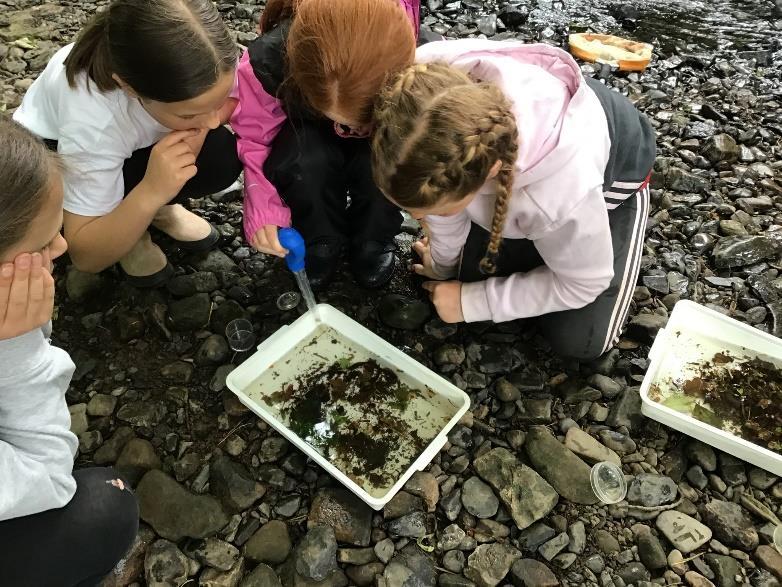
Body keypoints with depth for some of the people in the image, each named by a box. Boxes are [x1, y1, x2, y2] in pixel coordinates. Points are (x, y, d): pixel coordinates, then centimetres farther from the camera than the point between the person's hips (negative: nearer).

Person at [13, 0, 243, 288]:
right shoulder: (91, 120, -42)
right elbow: (86, 255, -33)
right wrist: (149, 194, -51)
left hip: (135, 138, 4)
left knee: (222, 158, -22)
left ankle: (162, 206, 6)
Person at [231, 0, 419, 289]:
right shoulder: (267, 62, -37)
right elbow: (253, 138, -19)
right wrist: (264, 208, -27)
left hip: (383, 134, 0)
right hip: (307, 131, 0)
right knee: (303, 163, -34)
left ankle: (373, 239, 0)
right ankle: (320, 240, -2)